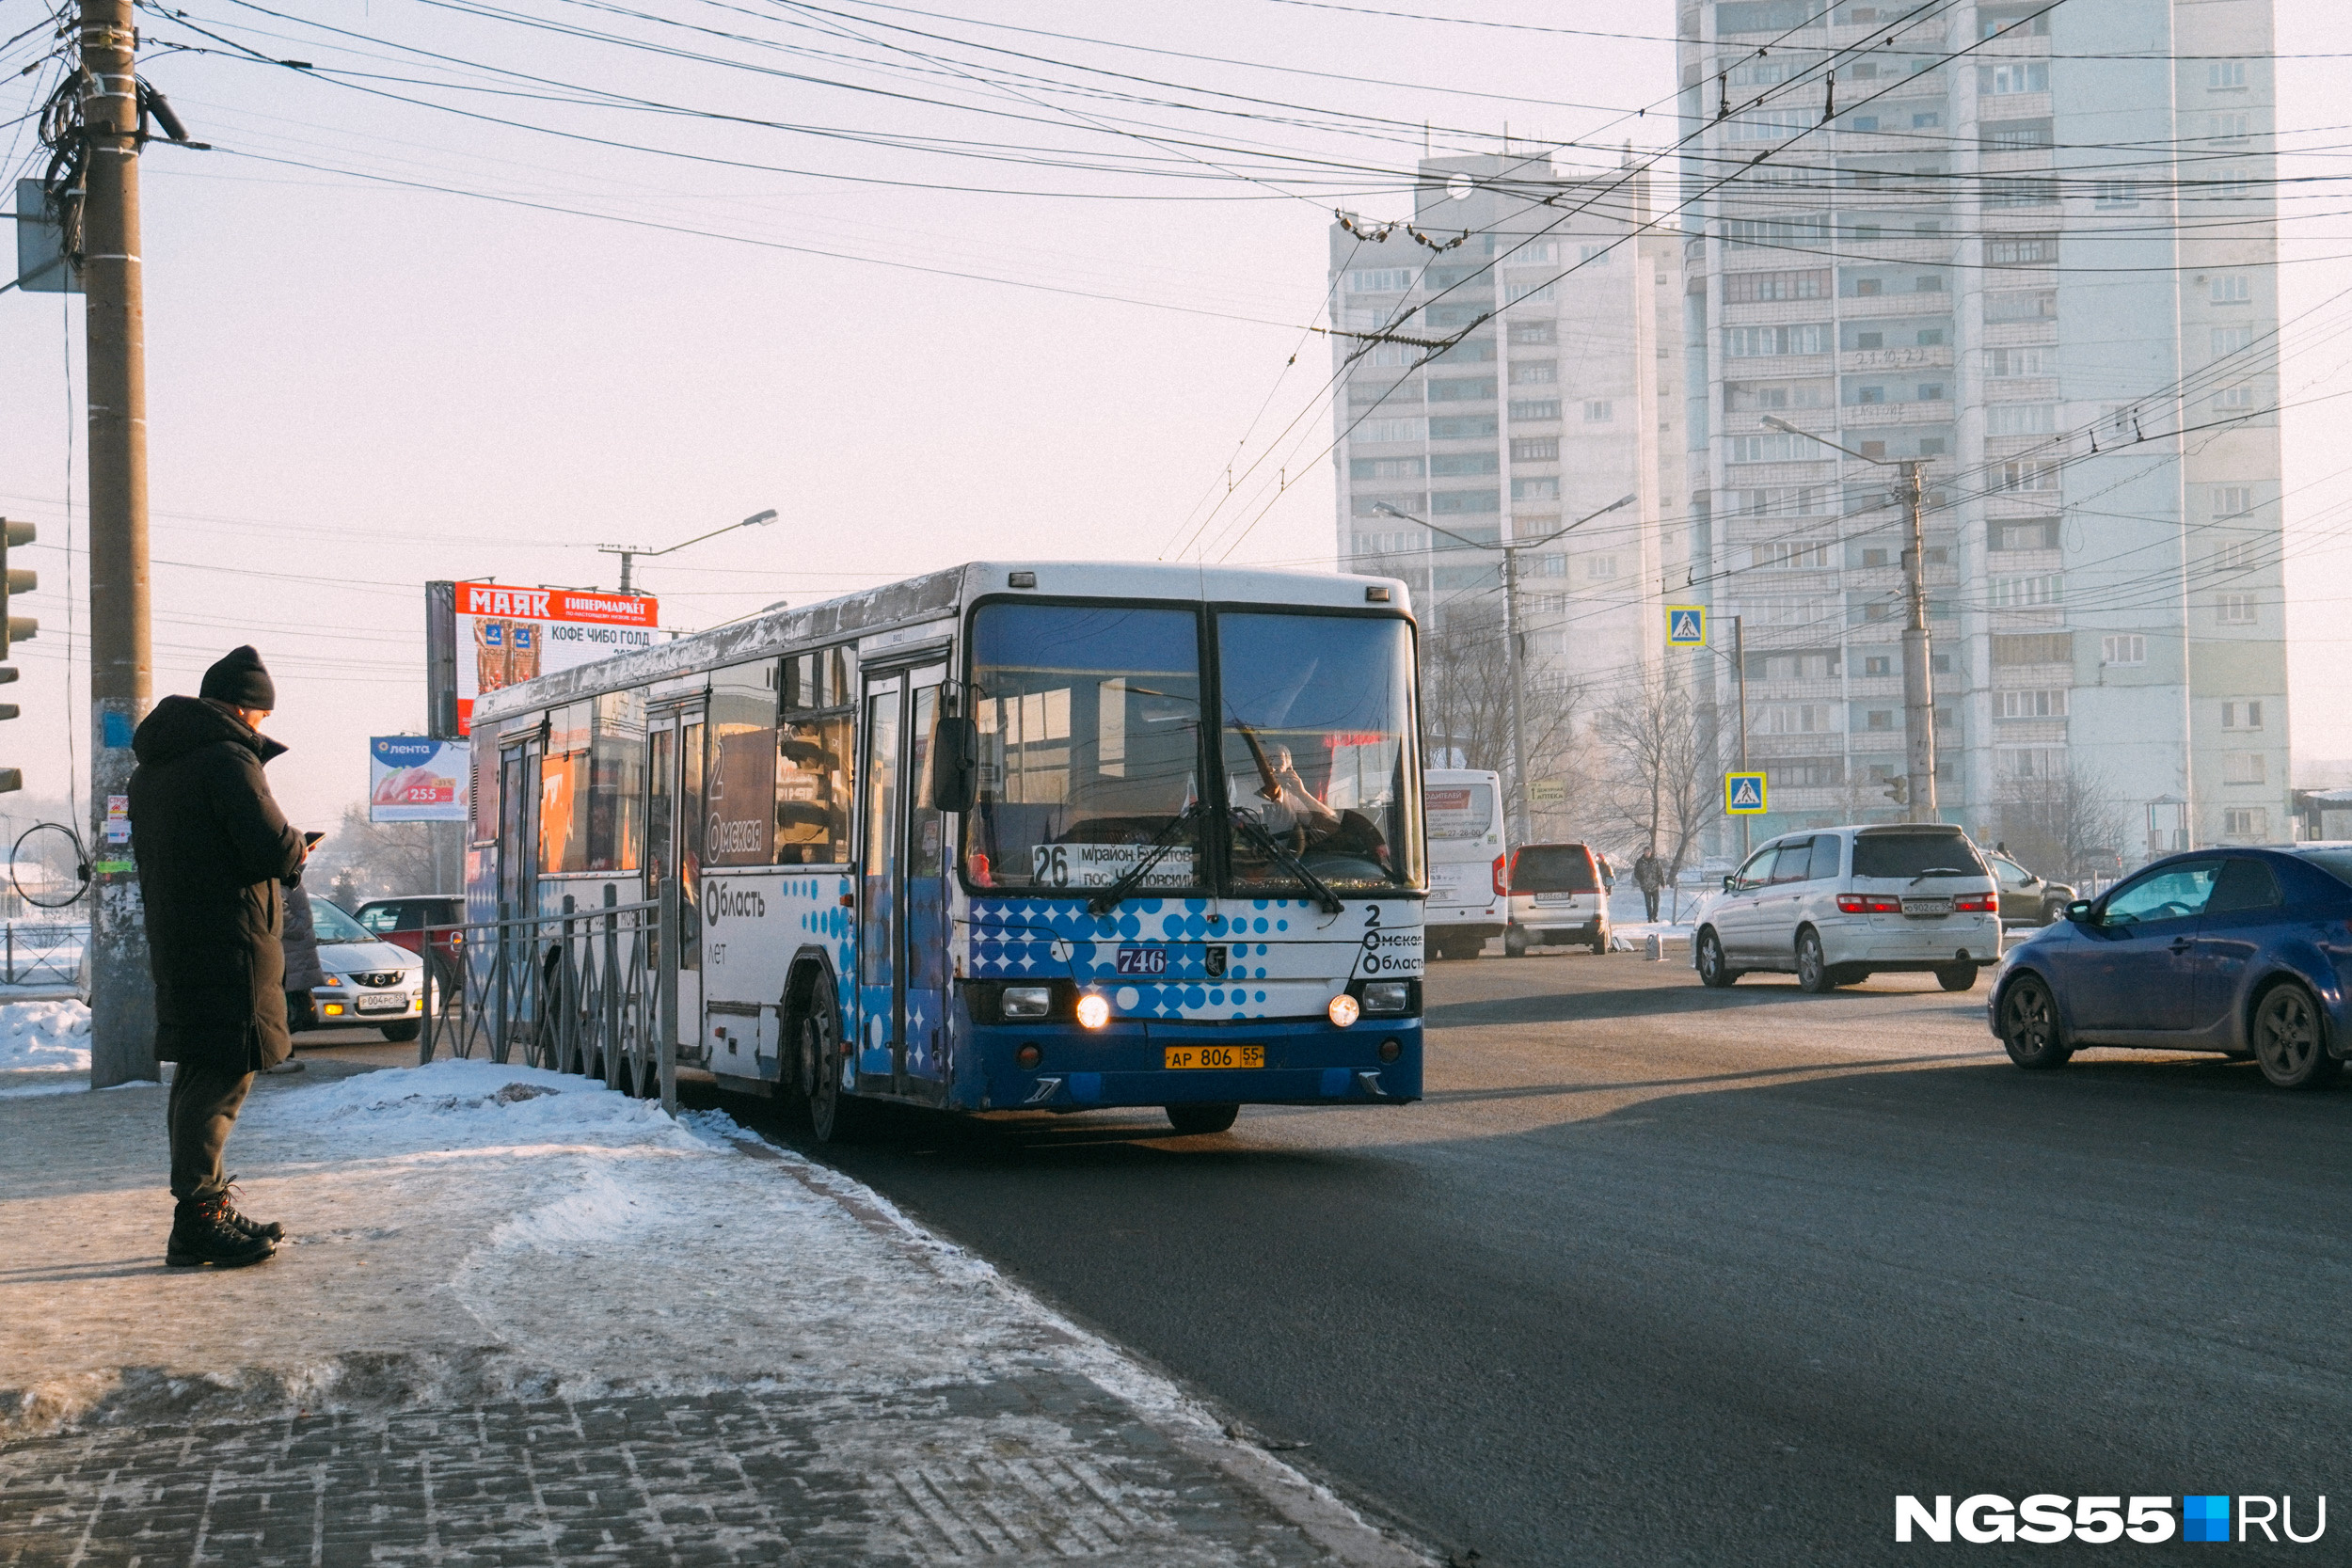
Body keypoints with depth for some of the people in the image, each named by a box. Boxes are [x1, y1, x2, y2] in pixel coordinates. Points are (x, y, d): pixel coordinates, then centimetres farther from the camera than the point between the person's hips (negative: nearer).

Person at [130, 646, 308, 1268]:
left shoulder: (151, 767, 18)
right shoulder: (228, 759, -13)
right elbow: (272, 847, -21)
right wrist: (297, 849, 2)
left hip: (172, 938, 10)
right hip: (229, 940, -10)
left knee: (198, 1072, 15)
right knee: (222, 1076, -9)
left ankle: (204, 1210, 20)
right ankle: (198, 1219, -11)